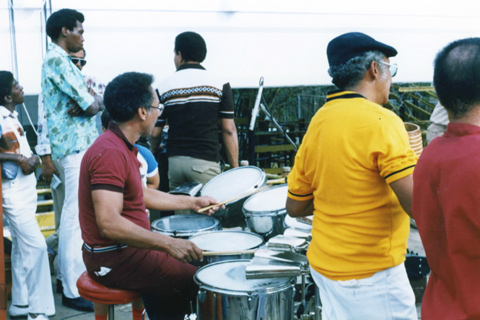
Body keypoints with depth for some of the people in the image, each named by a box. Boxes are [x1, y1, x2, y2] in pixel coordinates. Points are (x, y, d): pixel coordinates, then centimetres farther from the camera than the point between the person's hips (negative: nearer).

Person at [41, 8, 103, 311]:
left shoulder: (62, 60, 19)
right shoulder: (57, 60, -12)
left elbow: (98, 100, 13)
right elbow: (91, 105, -18)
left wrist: (90, 102, -8)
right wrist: (93, 101, 3)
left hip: (82, 145, 10)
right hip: (76, 146, -10)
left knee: (78, 214, 15)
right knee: (75, 216, -8)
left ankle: (77, 275, 25)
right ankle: (73, 291, -3)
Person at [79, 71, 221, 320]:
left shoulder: (121, 146, 10)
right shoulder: (110, 153, -24)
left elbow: (141, 194, 21)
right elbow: (109, 223, -33)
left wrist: (191, 203, 22)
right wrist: (168, 244, -34)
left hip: (126, 250, 11)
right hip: (115, 260, -11)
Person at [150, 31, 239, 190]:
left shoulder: (164, 87, 4)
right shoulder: (219, 84, -1)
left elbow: (155, 132, 7)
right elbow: (229, 130, -4)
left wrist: (153, 154, 28)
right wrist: (235, 167, 3)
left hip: (174, 161, 2)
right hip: (205, 162, -2)